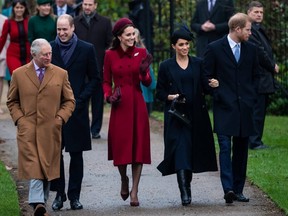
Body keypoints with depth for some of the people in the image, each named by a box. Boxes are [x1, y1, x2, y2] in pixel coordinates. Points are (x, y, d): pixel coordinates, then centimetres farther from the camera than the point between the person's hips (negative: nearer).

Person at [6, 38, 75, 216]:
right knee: (33, 166, -14)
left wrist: (60, 118, -3)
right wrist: (19, 119, -2)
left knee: (47, 167, 7)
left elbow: (69, 101, 12)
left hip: (51, 130, 2)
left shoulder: (60, 74, 7)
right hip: (28, 129, -2)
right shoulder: (19, 74, 5)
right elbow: (12, 101, 13)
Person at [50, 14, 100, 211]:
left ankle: (74, 195, 10)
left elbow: (95, 79, 4)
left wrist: (81, 99, -7)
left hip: (77, 108, -1)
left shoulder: (86, 49, 2)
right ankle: (59, 193, 9)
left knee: (76, 154, 3)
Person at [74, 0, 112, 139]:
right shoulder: (75, 22, 8)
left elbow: (109, 44, 5)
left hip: (98, 67, 0)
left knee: (97, 99, 4)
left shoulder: (105, 22, 7)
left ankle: (95, 129, 11)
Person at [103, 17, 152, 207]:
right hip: (120, 106, -1)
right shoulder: (110, 55, 2)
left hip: (137, 105, 1)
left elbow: (148, 83, 4)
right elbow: (106, 82, 10)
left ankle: (134, 191, 4)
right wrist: (108, 96, -9)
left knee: (138, 146, -2)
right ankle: (124, 180, 29)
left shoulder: (141, 53, 4)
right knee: (120, 146, 0)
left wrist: (144, 72, -17)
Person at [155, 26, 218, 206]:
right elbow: (159, 92, 6)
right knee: (180, 150, -14)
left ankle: (187, 185, 26)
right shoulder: (166, 66, 4)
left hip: (196, 115, 3)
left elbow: (204, 87, 12)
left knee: (193, 150, 6)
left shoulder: (198, 64, 9)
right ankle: (184, 192, -19)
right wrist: (171, 97, -12)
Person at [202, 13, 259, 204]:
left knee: (241, 150, 6)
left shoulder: (251, 50, 12)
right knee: (225, 148, -14)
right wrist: (218, 94, -7)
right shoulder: (214, 48, -1)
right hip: (224, 107, -4)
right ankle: (228, 189, -21)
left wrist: (251, 97, 9)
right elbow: (207, 76, 3)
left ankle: (238, 190, 12)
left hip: (245, 107, 4)